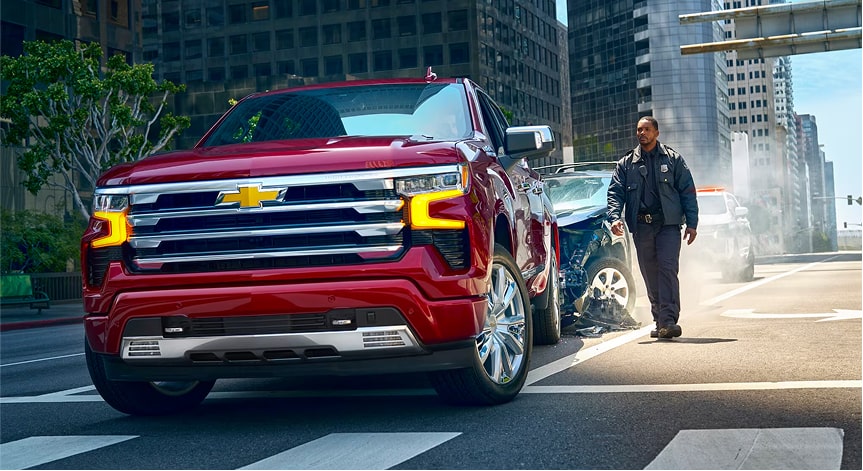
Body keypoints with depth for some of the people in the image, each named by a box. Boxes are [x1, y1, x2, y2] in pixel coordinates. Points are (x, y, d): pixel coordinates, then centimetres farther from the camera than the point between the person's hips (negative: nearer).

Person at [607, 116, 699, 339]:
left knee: (668, 269, -16)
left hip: (668, 223, -3)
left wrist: (691, 223, -2)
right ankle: (660, 321, 14)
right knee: (650, 275, 5)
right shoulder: (626, 163, 13)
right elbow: (615, 193, 6)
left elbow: (687, 191, 7)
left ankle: (669, 321, -19)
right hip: (641, 226, 3)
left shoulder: (673, 159, 9)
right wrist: (615, 217, -13)